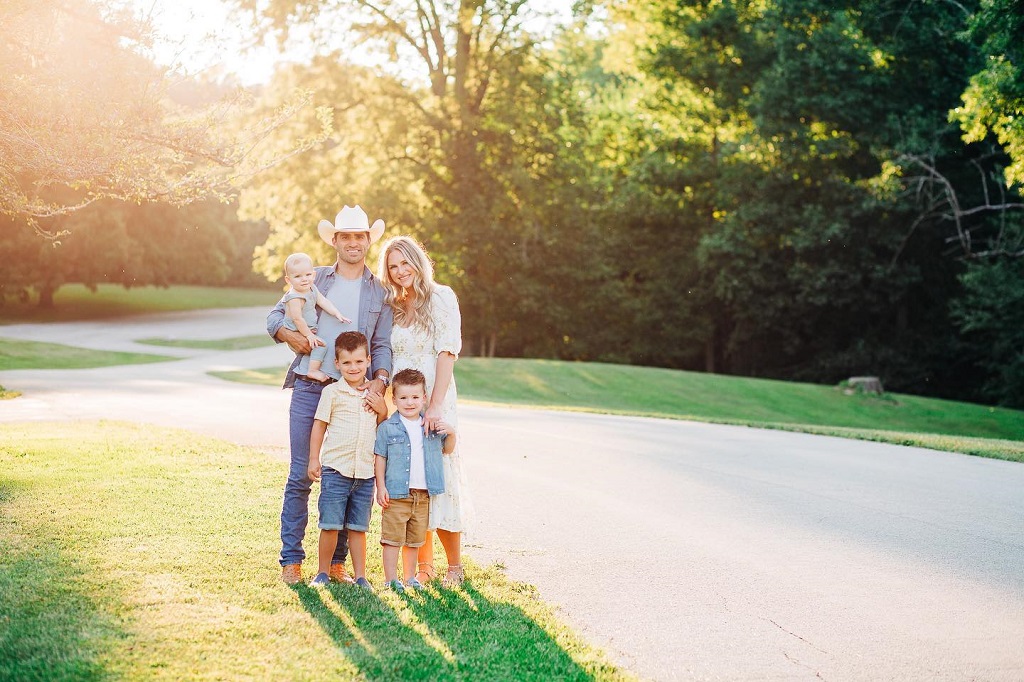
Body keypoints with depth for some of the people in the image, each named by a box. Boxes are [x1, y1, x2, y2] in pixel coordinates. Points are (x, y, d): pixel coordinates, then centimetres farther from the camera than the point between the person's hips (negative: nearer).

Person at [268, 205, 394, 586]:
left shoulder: (380, 293, 11)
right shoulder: (314, 280, 10)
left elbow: (383, 346, 7)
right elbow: (275, 316, 14)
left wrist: (380, 380, -11)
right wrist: (289, 335, -8)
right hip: (308, 388, -1)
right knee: (301, 475, -2)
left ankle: (336, 562, 11)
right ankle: (291, 560, 4)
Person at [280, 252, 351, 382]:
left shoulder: (312, 289, 4)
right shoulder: (295, 297, -25)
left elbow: (324, 302, 3)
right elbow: (297, 319, -25)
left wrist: (337, 314, -8)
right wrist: (308, 335, -22)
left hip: (309, 331, 10)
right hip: (297, 335, -10)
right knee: (321, 345, -21)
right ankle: (313, 370, -21)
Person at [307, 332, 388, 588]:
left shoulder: (375, 395, 10)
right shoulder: (332, 392, -2)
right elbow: (319, 425, 3)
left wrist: (383, 410, 0)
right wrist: (313, 459, -1)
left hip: (365, 472, 3)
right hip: (335, 469, -3)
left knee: (358, 527, 8)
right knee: (330, 525, -2)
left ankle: (360, 575, 15)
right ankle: (323, 573, 12)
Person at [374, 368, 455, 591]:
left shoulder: (432, 427, 7)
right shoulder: (387, 428, -3)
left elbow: (447, 450, 19)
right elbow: (380, 459, -2)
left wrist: (451, 434, -1)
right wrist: (381, 487, -8)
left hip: (423, 495, 4)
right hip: (396, 494, -4)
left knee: (415, 540, 14)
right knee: (393, 539, -2)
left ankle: (410, 577, 25)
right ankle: (391, 579, 3)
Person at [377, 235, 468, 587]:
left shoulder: (440, 297, -2)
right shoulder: (393, 307, 13)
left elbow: (447, 353, -10)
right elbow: (386, 359, 12)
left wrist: (434, 406, -18)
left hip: (435, 402, -5)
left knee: (440, 477, -4)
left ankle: (454, 566, 7)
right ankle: (423, 565, 11)